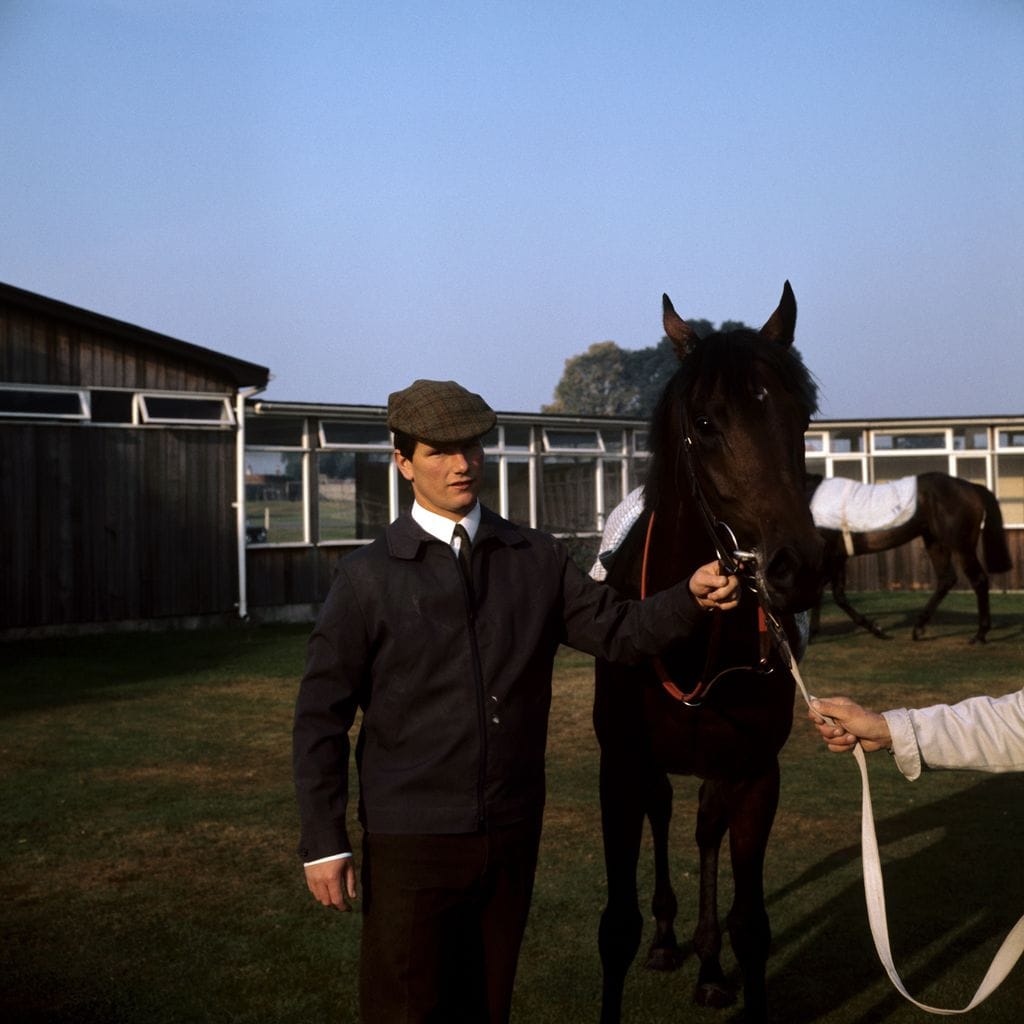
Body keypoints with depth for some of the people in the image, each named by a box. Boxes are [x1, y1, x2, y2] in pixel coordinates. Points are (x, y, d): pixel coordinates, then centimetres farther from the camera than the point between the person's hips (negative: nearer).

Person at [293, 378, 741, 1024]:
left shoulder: (539, 561, 4)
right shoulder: (368, 578, -5)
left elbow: (619, 631, 1)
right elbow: (321, 716, -4)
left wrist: (693, 597, -19)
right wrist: (324, 843, -7)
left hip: (513, 836, 3)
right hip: (412, 843, -3)